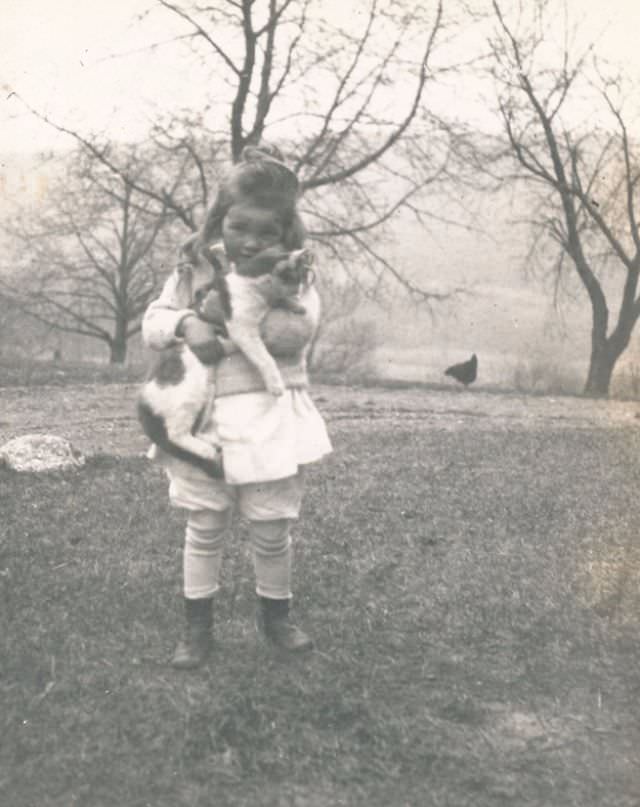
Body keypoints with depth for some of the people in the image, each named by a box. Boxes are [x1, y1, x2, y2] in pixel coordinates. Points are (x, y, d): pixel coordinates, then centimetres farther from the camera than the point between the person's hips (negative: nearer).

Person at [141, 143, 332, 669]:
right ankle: (198, 624, 25)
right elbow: (152, 322, 1)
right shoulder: (195, 270, 3)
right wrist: (186, 324, -21)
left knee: (272, 530, 11)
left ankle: (276, 614, 35)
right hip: (204, 417, 1)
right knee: (205, 527, 10)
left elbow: (297, 332, -20)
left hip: (271, 419, -1)